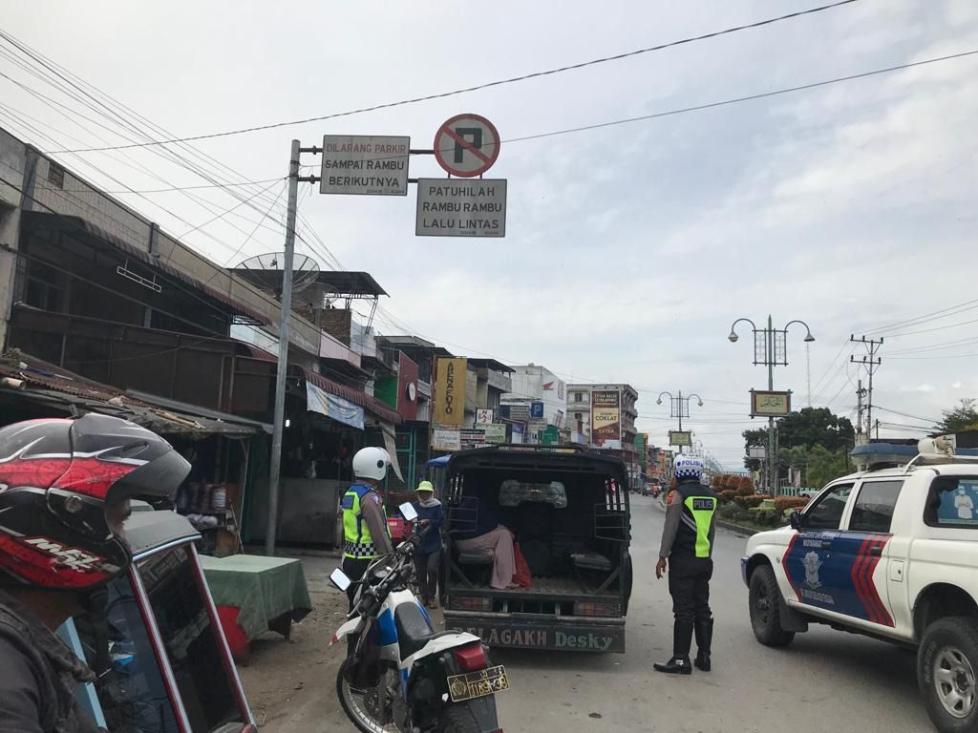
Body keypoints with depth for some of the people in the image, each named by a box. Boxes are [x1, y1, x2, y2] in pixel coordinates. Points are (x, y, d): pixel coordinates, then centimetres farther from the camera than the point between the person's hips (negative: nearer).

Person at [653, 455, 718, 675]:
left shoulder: (678, 494, -10)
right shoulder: (710, 495, 12)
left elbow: (670, 528, -12)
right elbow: (712, 529, 18)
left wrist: (662, 556, -8)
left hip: (683, 560, -7)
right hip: (705, 561, 7)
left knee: (683, 610, -5)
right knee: (702, 608, 12)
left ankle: (681, 659, -3)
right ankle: (704, 656, 18)